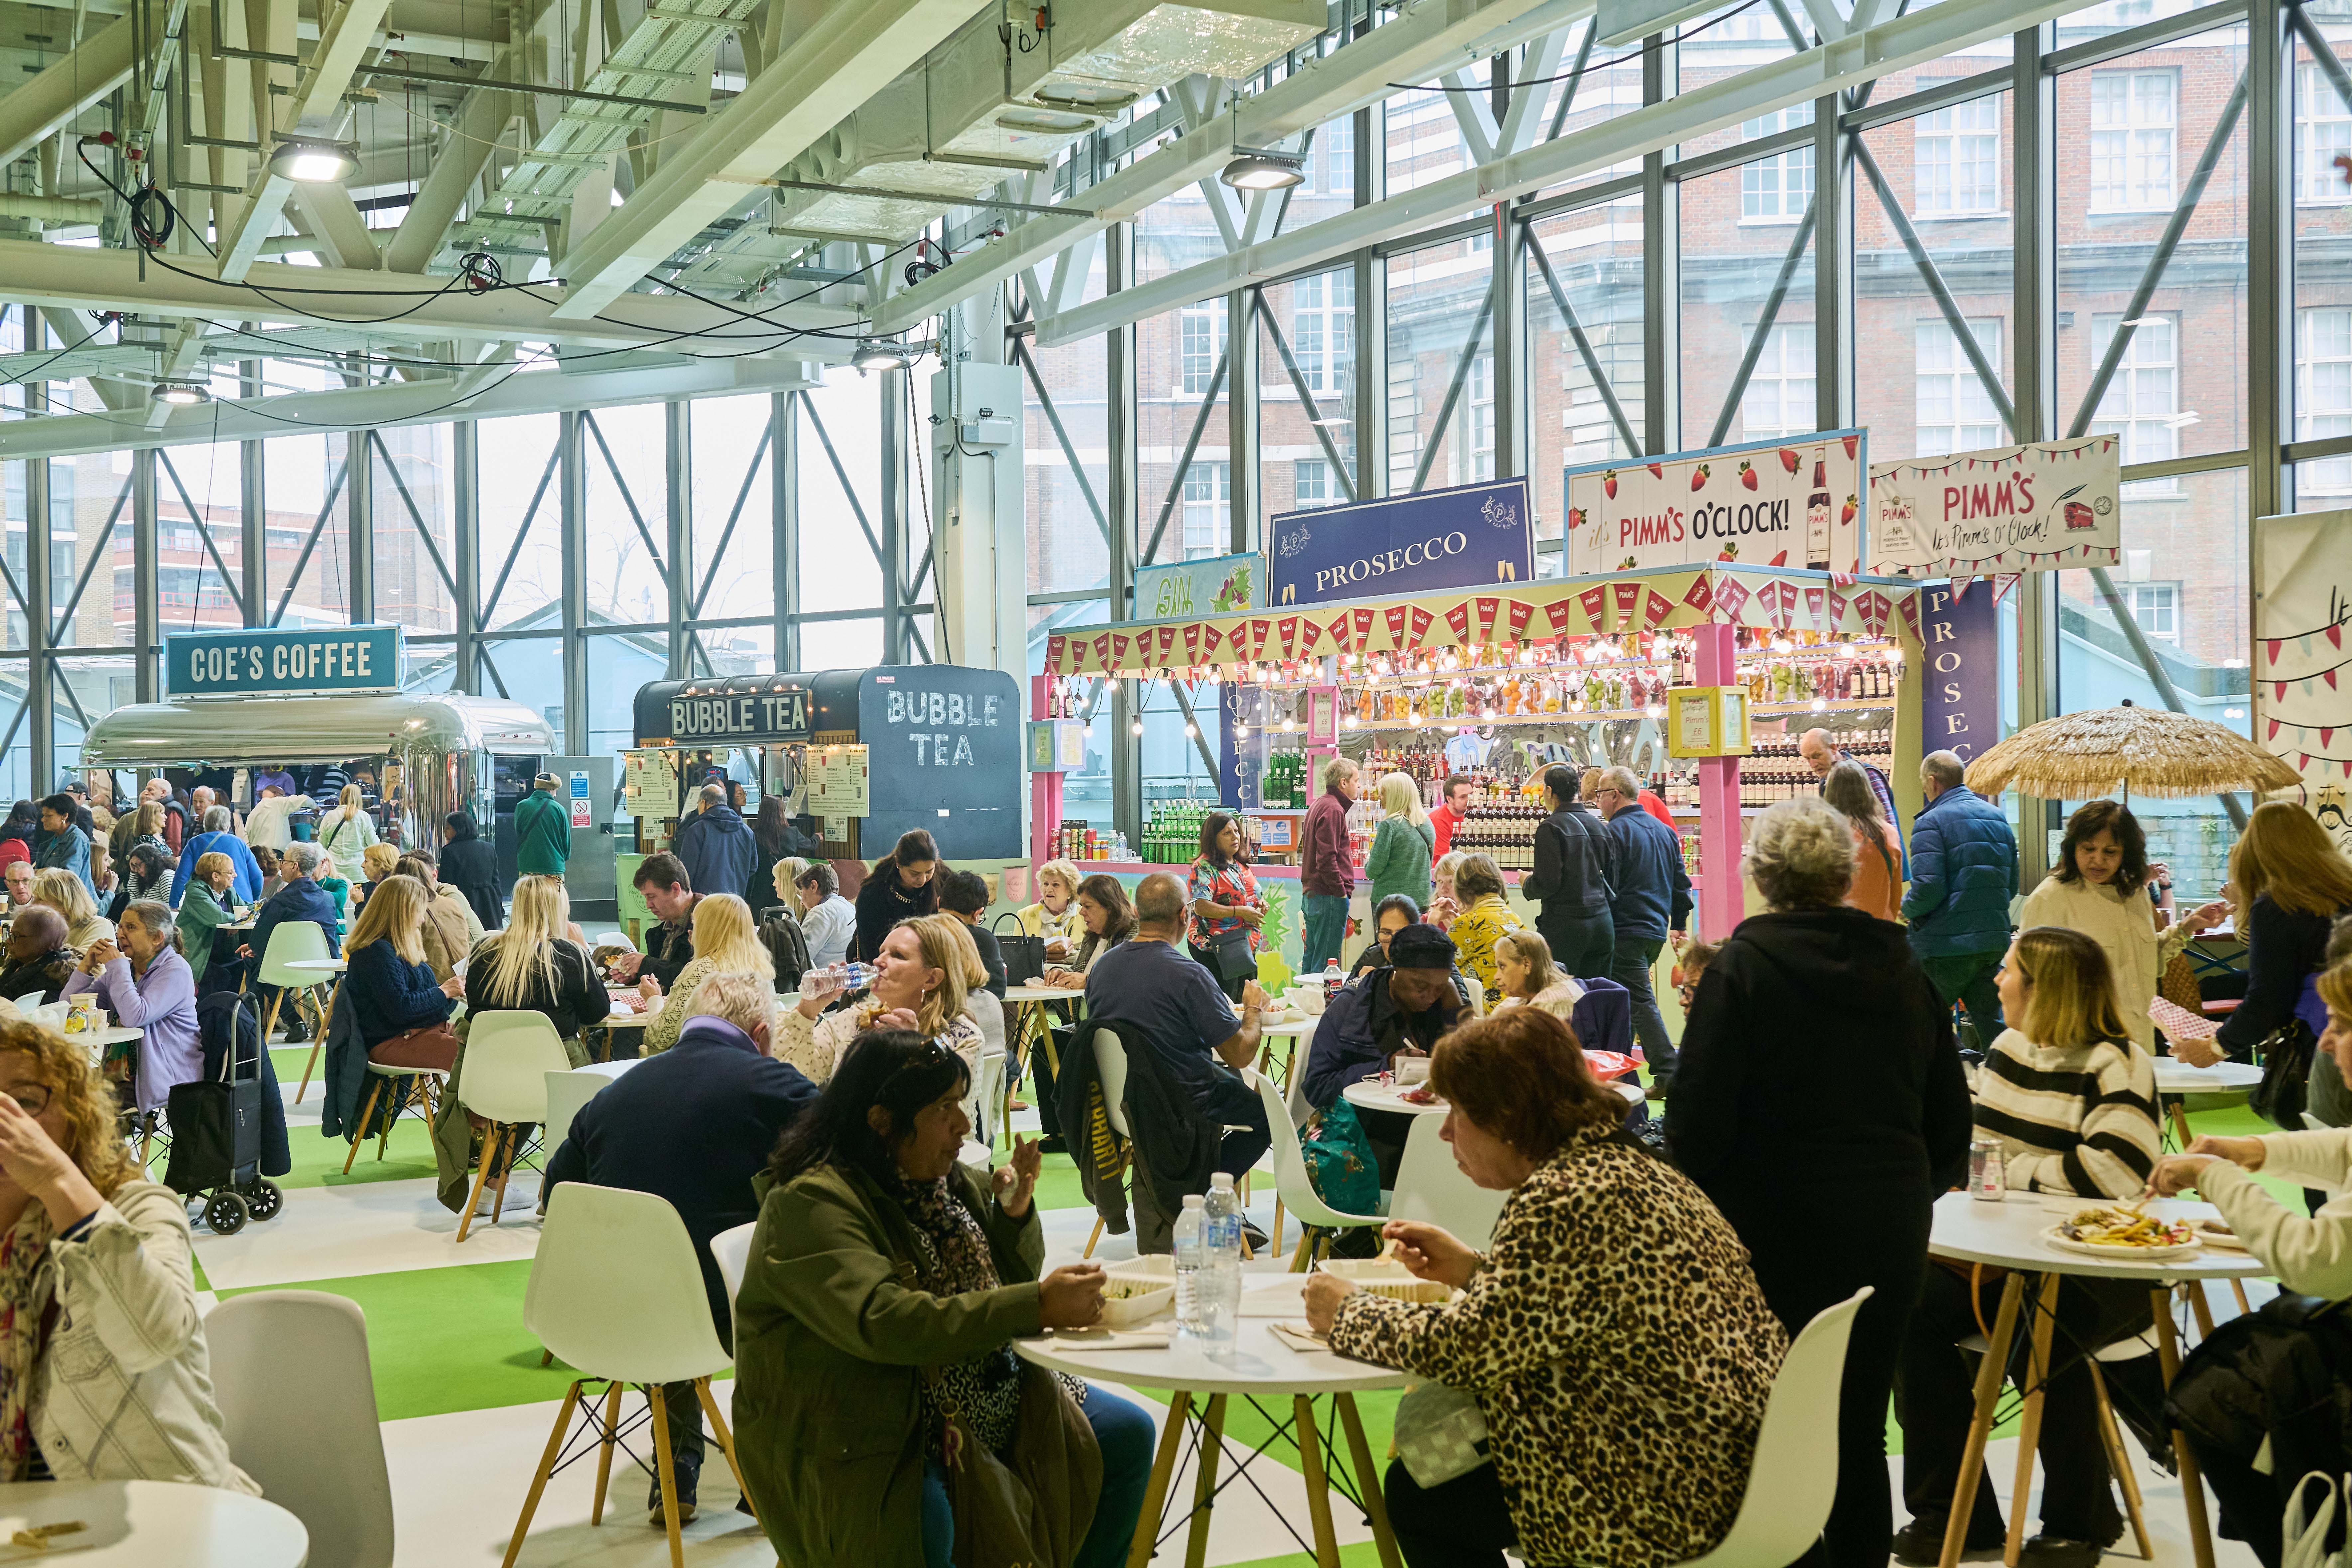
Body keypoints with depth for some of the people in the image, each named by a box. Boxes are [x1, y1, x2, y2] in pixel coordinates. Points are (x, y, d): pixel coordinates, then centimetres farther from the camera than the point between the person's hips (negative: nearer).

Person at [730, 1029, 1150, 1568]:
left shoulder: (949, 1179, 8)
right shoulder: (811, 1204, -18)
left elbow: (1010, 1282, 16)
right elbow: (885, 1324, -31)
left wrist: (1017, 1214, -6)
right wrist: (1037, 1306, -33)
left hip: (982, 1398, 8)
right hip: (858, 1436, -8)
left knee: (1126, 1434, 0)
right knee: (924, 1524, -37)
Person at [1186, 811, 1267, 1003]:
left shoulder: (1241, 865, 14)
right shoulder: (1205, 867, -12)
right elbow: (1200, 907, -23)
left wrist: (1261, 902, 7)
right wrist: (1240, 912, -22)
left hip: (1247, 949, 9)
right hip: (1215, 951, -9)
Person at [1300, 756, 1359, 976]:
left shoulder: (1318, 805, 18)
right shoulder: (1333, 809, -14)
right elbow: (1327, 858, -22)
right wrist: (1341, 892, -16)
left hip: (1311, 894, 10)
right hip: (1329, 897, -10)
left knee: (1311, 960, 14)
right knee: (1327, 962, -8)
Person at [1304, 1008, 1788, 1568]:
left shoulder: (1560, 1201, -21)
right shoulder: (1633, 1166, 9)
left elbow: (1459, 1347, -21)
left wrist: (1348, 1311, -4)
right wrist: (1473, 1269, 15)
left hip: (1667, 1511, -10)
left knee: (1417, 1492, 2)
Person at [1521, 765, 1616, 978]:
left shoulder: (1550, 828, -10)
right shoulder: (1601, 827, 10)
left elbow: (1547, 884, -15)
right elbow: (1612, 881, 12)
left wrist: (1527, 884, 5)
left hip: (1565, 926, -6)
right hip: (1603, 924, 6)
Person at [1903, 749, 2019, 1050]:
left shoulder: (1931, 822, -12)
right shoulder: (1997, 817, 13)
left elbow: (1928, 890, -20)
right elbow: (2012, 885, 16)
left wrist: (1907, 908, -1)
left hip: (1946, 945, -7)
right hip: (1995, 941, 7)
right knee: (1992, 1023, 11)